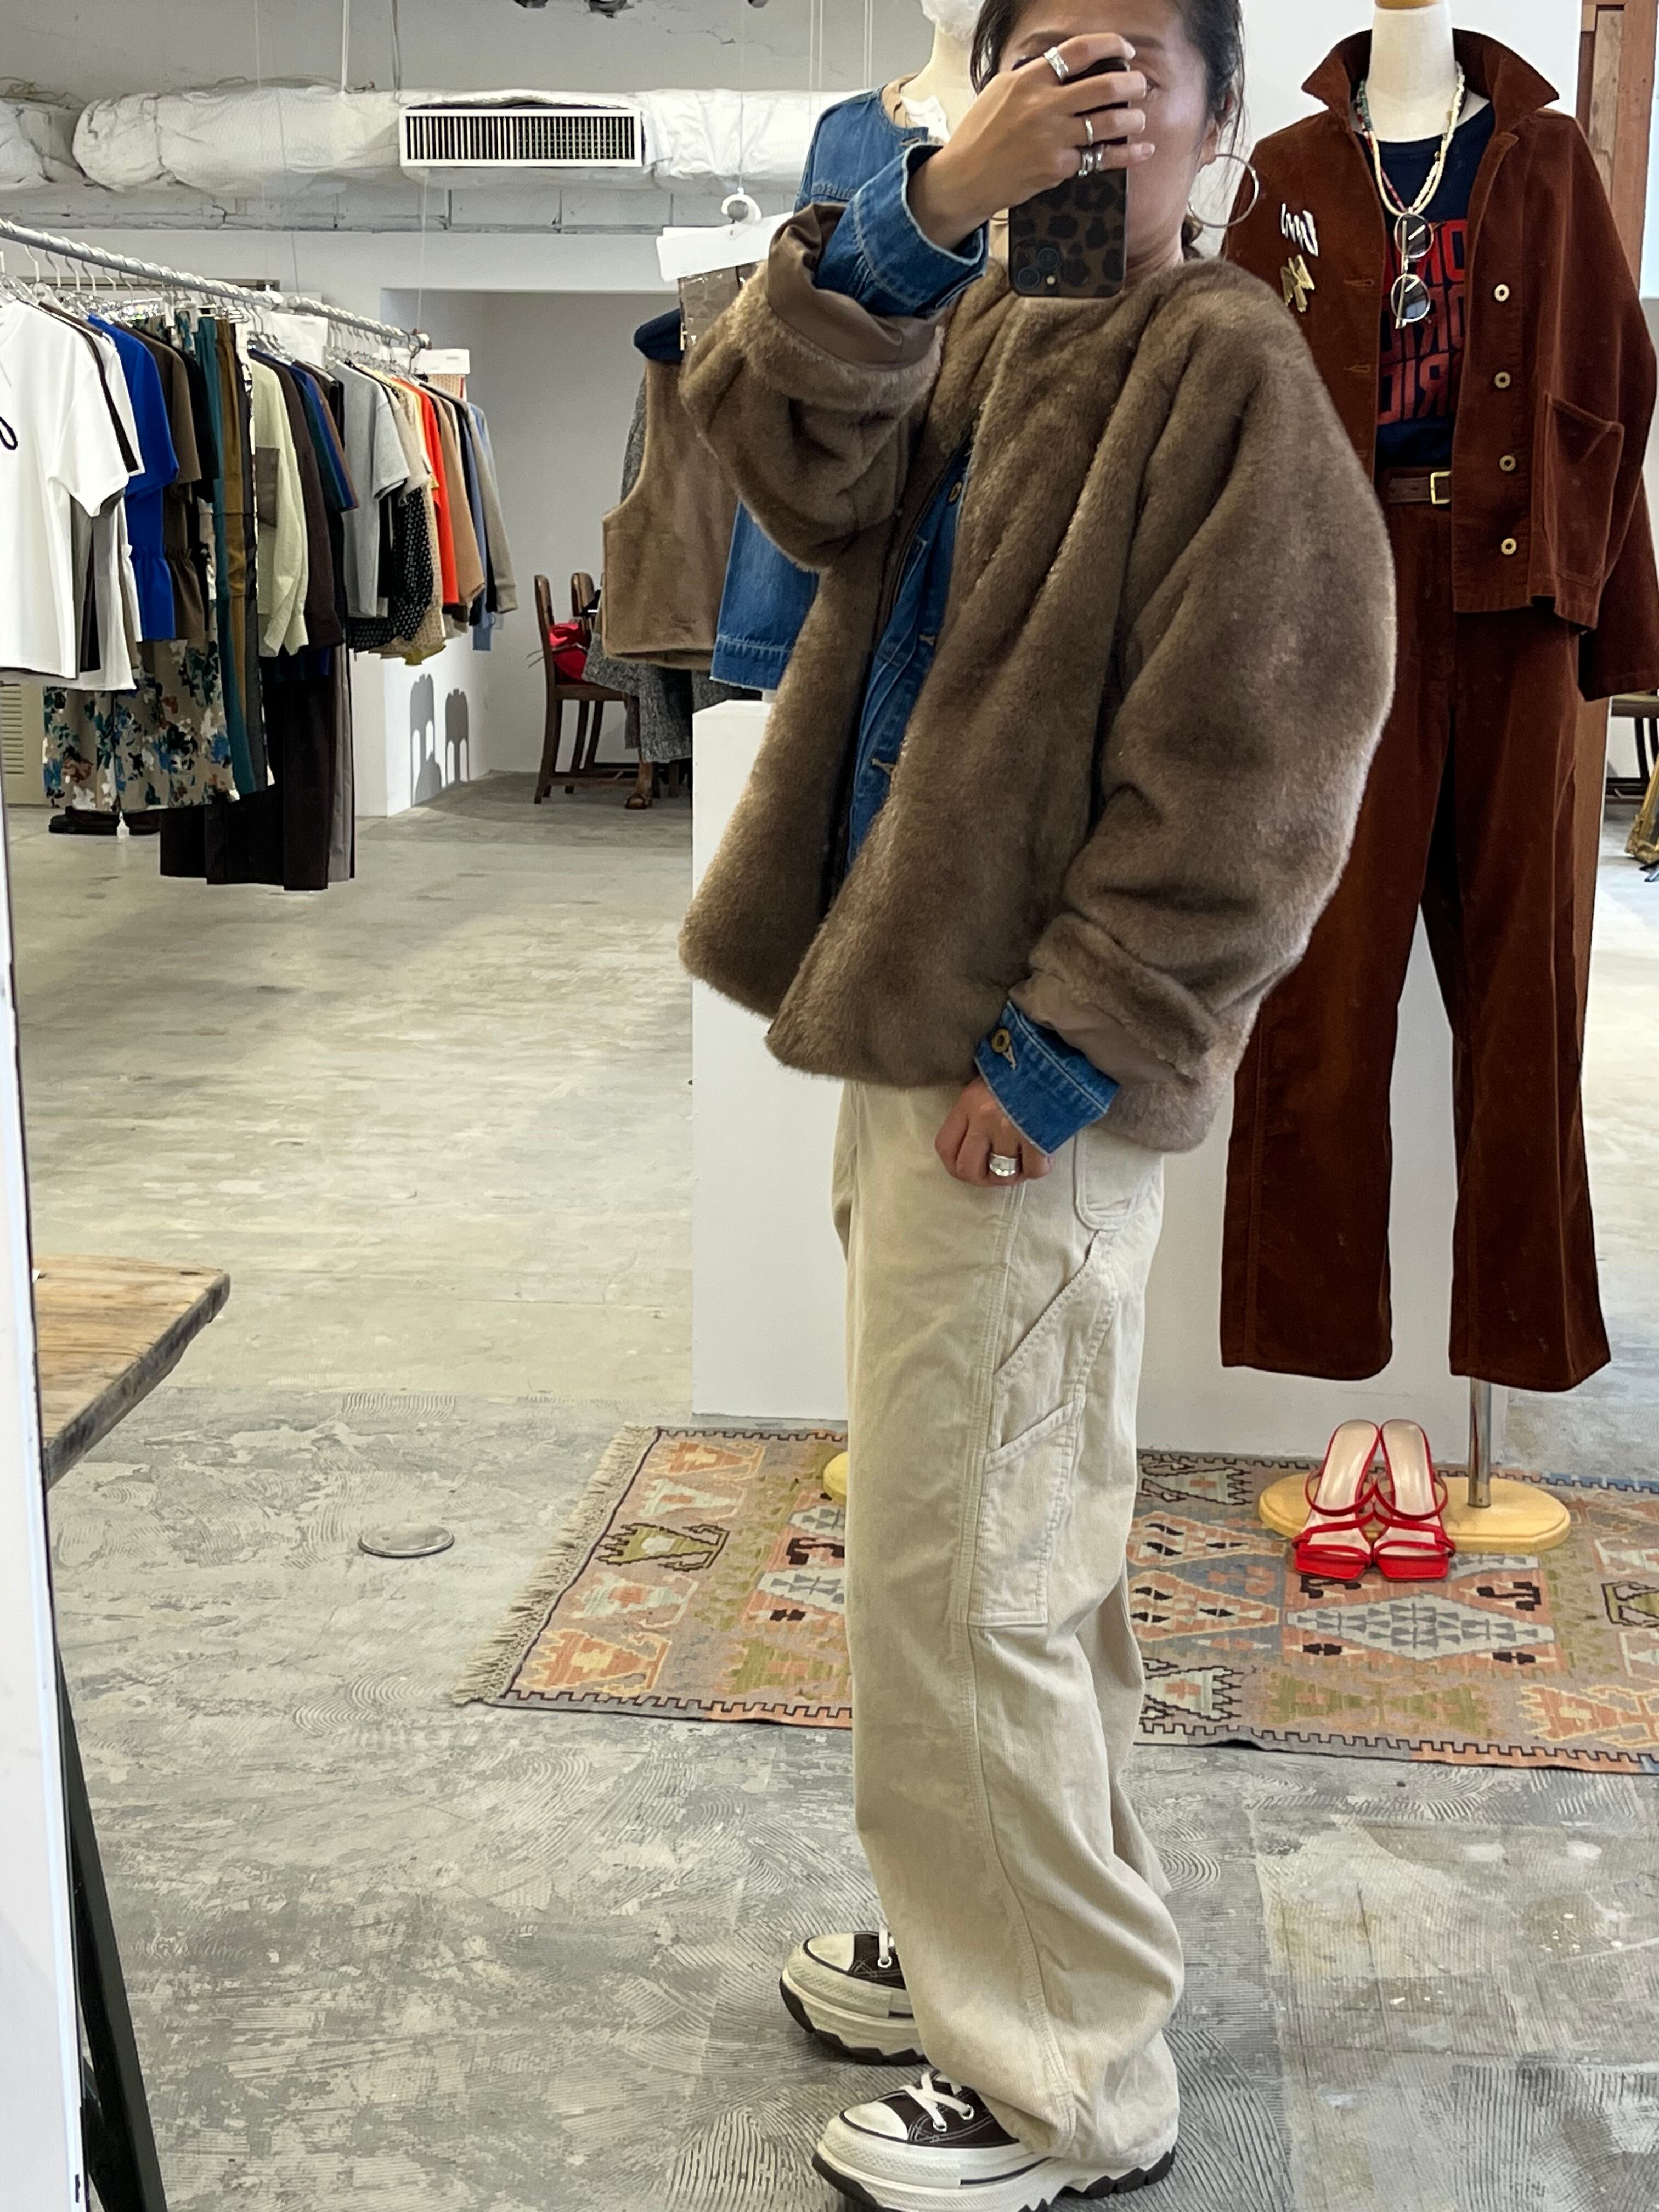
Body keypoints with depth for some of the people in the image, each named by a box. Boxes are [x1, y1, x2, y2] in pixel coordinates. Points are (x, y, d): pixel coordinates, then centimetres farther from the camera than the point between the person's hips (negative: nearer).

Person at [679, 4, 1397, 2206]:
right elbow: (790, 451, -6)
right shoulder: (970, 334, 13)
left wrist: (1055, 1054, -19)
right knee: (1009, 1553, 19)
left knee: (957, 1587, -3)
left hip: (1029, 1075, -8)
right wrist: (927, 211, -18)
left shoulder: (1233, 370, -11)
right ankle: (998, 1949, 36)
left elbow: (1254, 780, -17)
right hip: (923, 1028, 9)